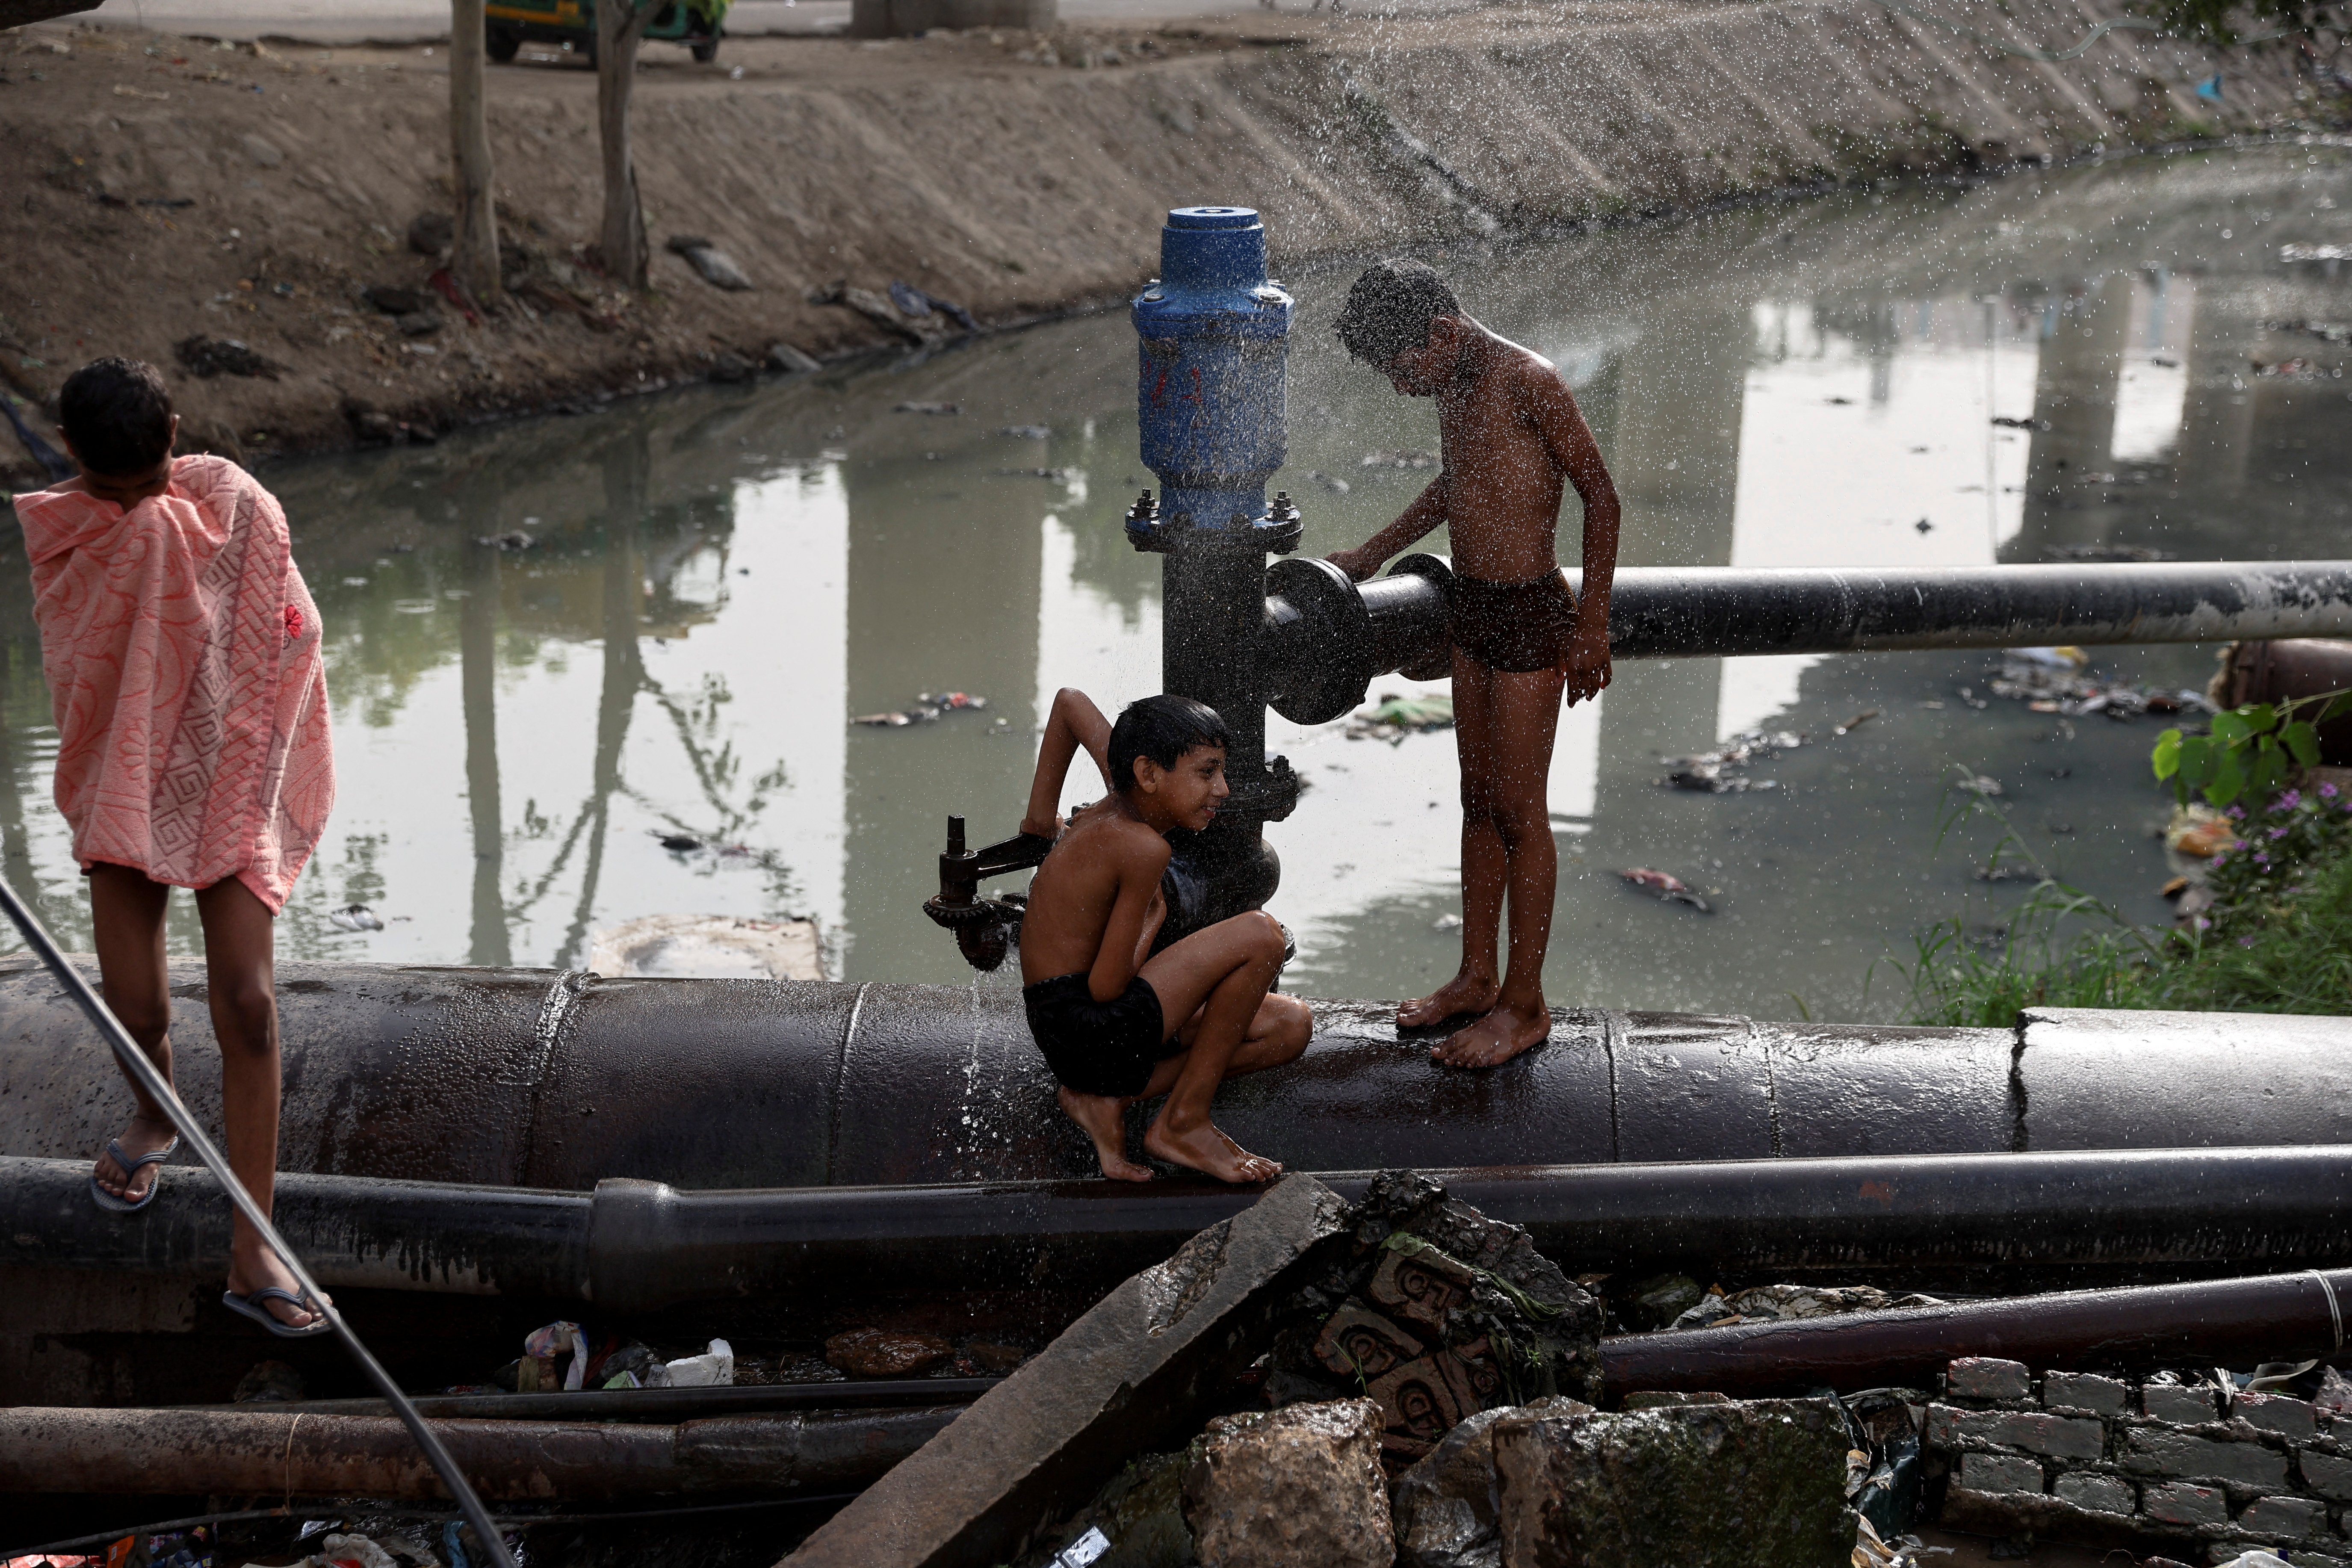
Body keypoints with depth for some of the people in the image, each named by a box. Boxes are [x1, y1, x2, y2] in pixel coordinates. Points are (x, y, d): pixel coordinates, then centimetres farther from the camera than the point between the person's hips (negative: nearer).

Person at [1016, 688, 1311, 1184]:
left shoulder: (1129, 795, 5)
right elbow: (1106, 987, -22)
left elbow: (1070, 701, 23)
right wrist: (1153, 918, -4)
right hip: (1086, 1027, -10)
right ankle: (1184, 1123, -6)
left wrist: (1042, 817, 27)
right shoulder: (1144, 847, -21)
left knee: (1291, 1026, 9)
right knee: (1261, 935, -21)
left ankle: (1108, 1097, 4)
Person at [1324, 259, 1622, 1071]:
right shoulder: (1454, 387, 6)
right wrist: (1370, 556, 26)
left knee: (1519, 812, -1)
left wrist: (1592, 626, -14)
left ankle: (1524, 1005, 10)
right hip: (1470, 608, 8)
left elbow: (1601, 496, -15)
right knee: (1478, 801, 15)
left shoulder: (1528, 382, -19)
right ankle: (1476, 977, 27)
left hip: (1531, 616, -8)